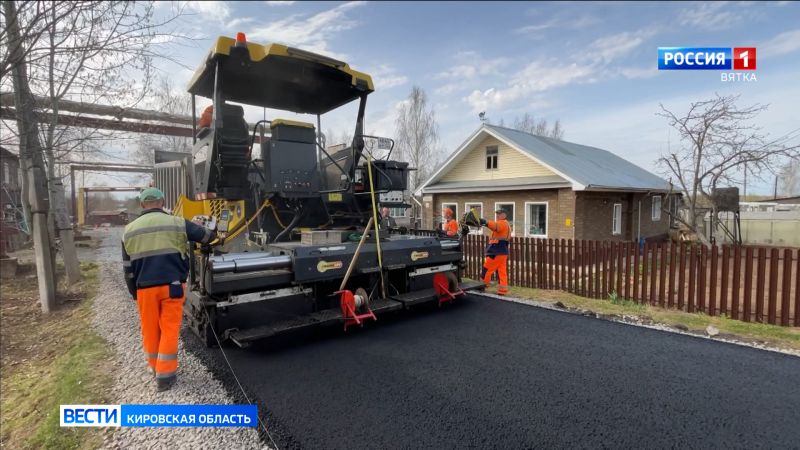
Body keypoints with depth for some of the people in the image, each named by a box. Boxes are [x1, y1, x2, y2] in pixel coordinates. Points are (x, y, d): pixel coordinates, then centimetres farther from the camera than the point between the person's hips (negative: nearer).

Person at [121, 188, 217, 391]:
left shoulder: (129, 230, 6)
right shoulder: (177, 223, -3)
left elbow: (128, 268, 10)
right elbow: (206, 236, 10)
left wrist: (134, 292, 21)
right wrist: (213, 234, 34)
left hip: (145, 288, 3)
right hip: (172, 285, -2)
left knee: (150, 329, 17)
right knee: (169, 329, 5)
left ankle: (155, 366, 33)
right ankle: (165, 374, 9)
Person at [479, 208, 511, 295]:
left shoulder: (502, 223, -9)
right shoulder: (506, 225, 25)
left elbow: (495, 226, -33)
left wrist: (485, 222, -49)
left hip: (497, 252, -10)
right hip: (502, 251, 10)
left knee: (487, 269, 0)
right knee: (502, 271, 6)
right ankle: (502, 290, 5)